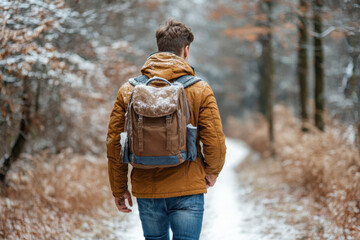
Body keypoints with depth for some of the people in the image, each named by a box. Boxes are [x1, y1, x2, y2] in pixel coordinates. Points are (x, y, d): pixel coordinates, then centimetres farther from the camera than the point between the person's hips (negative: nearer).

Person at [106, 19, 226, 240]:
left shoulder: (129, 90, 2)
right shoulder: (200, 90, -5)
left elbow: (114, 143, 3)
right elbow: (215, 141, -7)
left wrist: (119, 188, 12)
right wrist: (212, 171, 13)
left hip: (146, 190, 3)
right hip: (187, 189, -3)